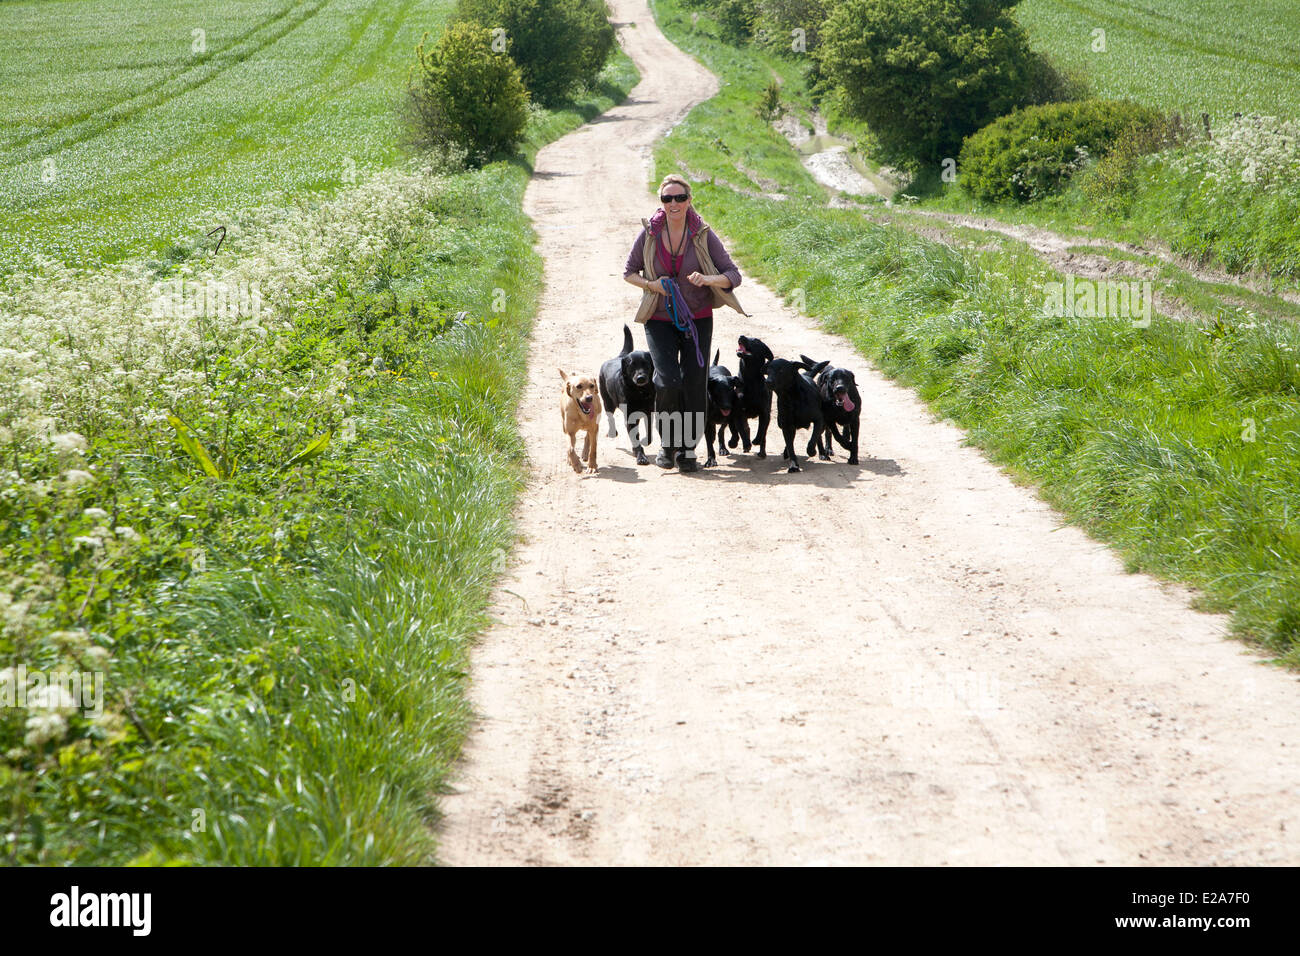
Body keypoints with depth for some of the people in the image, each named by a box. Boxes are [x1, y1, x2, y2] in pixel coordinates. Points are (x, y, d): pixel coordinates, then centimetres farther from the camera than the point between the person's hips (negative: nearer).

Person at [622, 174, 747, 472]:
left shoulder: (703, 235, -8)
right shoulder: (649, 233, -6)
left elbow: (734, 274, -6)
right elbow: (629, 271, 7)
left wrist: (708, 279, -26)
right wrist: (651, 284, -13)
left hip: (697, 320, 0)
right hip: (659, 321, 0)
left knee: (694, 384, -1)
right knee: (668, 381, -15)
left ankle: (687, 448, 15)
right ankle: (667, 443, 7)